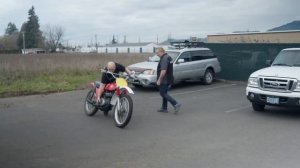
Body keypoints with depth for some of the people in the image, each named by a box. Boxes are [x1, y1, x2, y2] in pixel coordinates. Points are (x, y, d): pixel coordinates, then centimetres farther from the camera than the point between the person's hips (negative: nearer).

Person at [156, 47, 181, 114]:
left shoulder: (164, 59, -19)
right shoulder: (168, 57, 14)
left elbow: (163, 70, -28)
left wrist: (159, 80, -22)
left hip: (164, 80, -10)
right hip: (168, 79, 10)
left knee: (163, 93, -5)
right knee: (164, 93, 15)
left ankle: (176, 104, -11)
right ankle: (164, 108, 21)